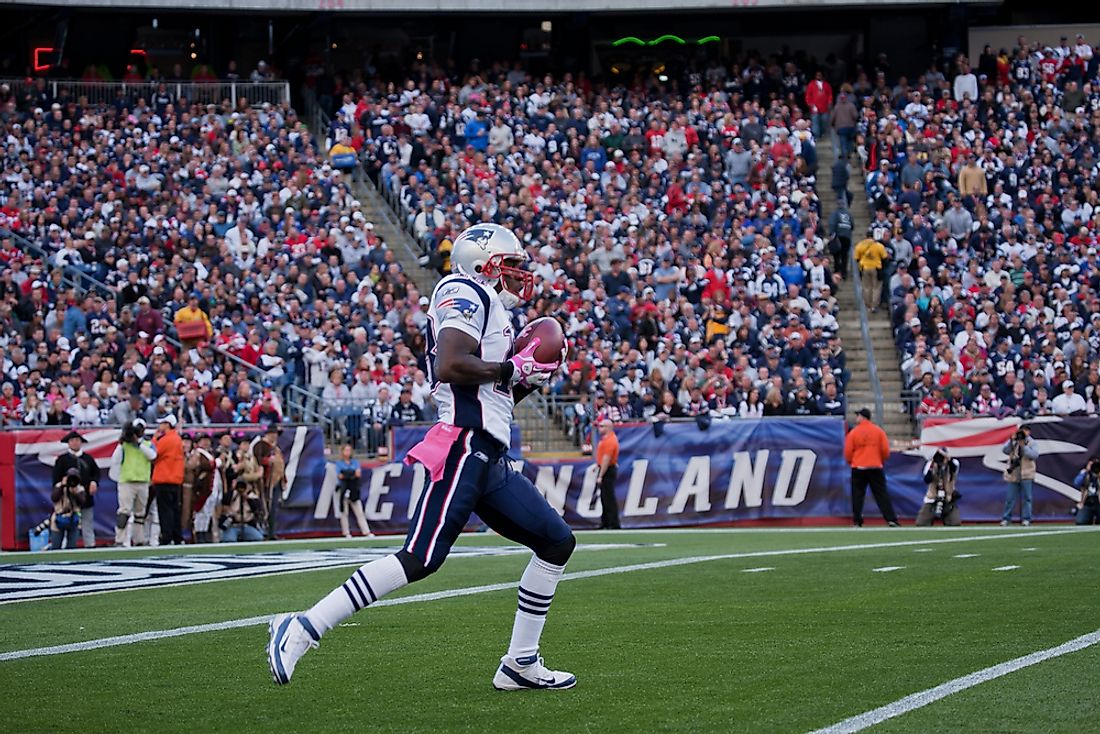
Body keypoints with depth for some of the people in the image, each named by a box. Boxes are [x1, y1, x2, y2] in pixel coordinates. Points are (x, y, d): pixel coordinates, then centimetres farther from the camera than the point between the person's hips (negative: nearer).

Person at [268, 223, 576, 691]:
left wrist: (531, 377, 15)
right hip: (463, 449, -10)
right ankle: (303, 629, -17)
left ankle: (520, 664, 13)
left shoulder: (489, 310, 25)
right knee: (420, 559, -18)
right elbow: (448, 367, -21)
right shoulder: (466, 294, -4)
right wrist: (512, 369, -11)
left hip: (491, 459, 10)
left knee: (557, 543, 11)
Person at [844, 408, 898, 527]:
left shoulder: (853, 432, -3)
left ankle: (857, 522, 3)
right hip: (876, 468, 1)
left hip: (858, 468, -1)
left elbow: (848, 452, -2)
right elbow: (886, 450, 1)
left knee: (858, 495, 6)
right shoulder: (879, 431, 2)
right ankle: (891, 520, -5)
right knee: (882, 494, 2)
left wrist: (851, 463, 17)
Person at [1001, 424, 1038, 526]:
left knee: (1026, 497, -2)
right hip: (1013, 473, 2)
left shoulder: (1032, 443, 5)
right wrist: (1011, 441, -12)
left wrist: (1023, 446, -14)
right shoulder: (1013, 442, 12)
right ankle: (1006, 518, 9)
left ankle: (1025, 518, 2)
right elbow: (1004, 450, -2)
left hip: (1026, 474, -2)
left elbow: (1034, 455, -10)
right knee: (1010, 497, 3)